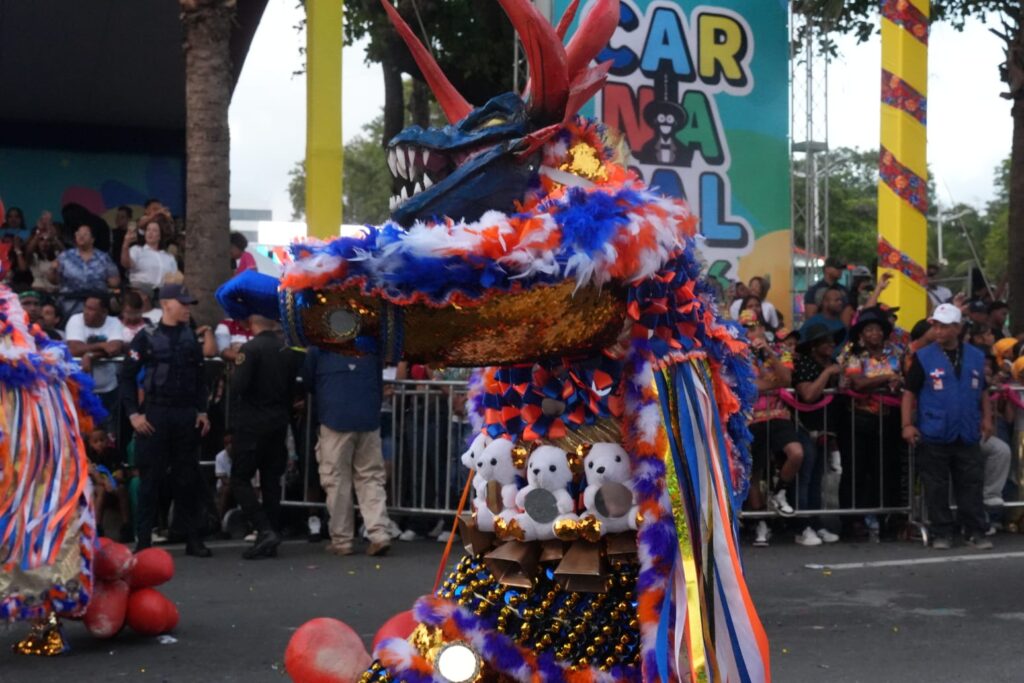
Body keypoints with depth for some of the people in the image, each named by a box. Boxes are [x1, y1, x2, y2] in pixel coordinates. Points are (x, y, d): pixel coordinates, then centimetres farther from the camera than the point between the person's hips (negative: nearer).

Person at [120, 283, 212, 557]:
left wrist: (202, 411, 7)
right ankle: (143, 540, 5)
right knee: (151, 478, 0)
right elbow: (127, 377, -2)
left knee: (187, 479, 6)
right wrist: (133, 413, -9)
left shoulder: (191, 337, 11)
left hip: (186, 415, 4)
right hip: (154, 414, -3)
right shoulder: (146, 337, -1)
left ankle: (193, 539, 11)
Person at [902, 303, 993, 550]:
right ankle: (942, 533, 13)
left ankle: (976, 531, 12)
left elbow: (982, 392, 16)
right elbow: (909, 393, -2)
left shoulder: (976, 357, 7)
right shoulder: (923, 357, -2)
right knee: (936, 487, 4)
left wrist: (987, 418, 6)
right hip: (933, 436, -2)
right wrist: (907, 424, -9)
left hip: (968, 436, 2)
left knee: (971, 485, 5)